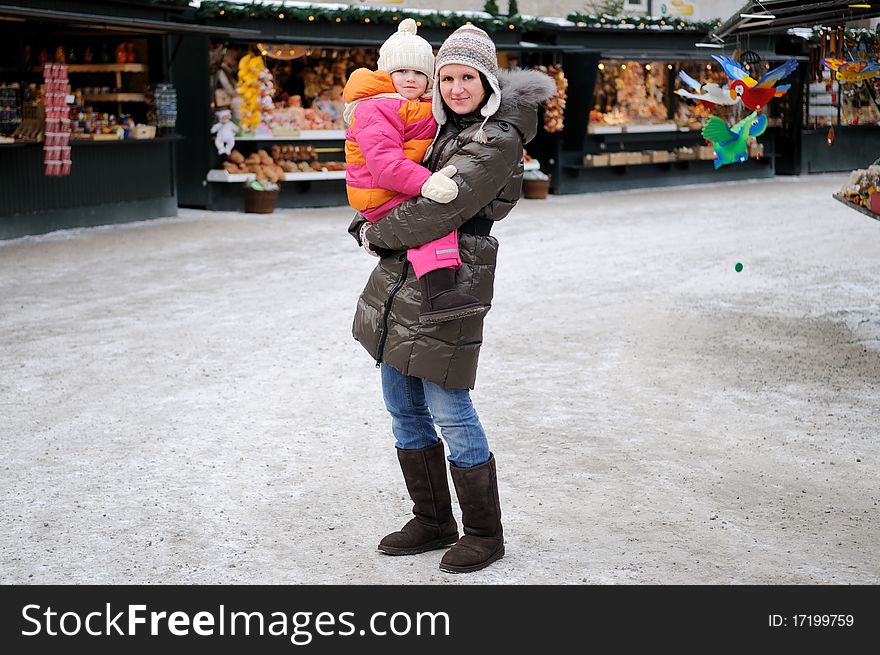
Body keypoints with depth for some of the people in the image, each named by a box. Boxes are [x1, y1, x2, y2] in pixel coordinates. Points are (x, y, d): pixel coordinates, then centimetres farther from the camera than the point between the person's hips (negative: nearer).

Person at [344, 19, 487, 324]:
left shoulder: (423, 107, 16)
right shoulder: (376, 110, -17)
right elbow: (383, 160, -30)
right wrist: (426, 182, -40)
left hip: (406, 190, 10)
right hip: (383, 198, -10)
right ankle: (438, 294, -47)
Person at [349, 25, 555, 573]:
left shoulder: (497, 142, -13)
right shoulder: (449, 127, 12)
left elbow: (440, 209, -20)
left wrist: (374, 233, -6)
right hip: (398, 280, 9)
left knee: (450, 413, -3)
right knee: (404, 409, 14)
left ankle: (485, 535, 13)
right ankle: (433, 522, 28)